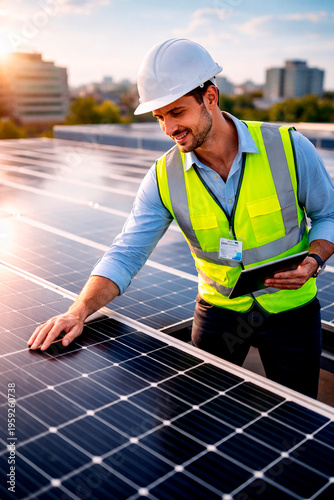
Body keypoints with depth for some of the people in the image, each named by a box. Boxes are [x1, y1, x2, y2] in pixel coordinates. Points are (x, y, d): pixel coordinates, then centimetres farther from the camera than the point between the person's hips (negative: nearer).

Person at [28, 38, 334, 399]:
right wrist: (79, 311, -27)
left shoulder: (288, 147, -16)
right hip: (217, 311, 1)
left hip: (291, 311, 0)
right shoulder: (165, 178, -13)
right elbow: (125, 254, -13)